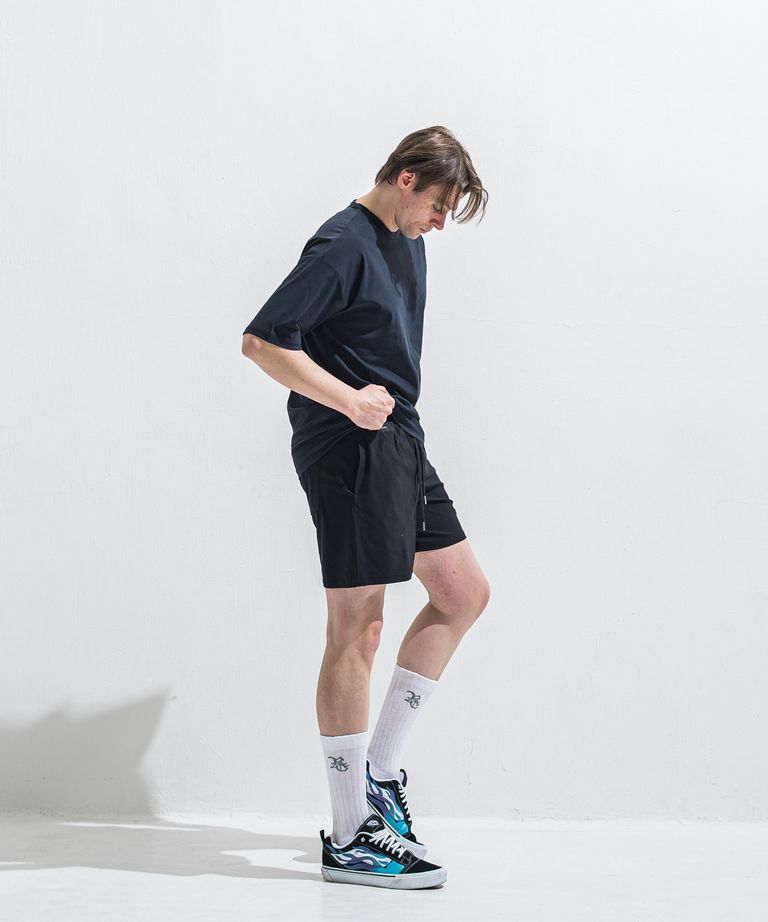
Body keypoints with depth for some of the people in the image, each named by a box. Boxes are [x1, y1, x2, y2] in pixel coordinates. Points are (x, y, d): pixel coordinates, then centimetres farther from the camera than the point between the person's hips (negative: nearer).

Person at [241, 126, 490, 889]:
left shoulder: (406, 243, 15)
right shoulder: (342, 245, -13)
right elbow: (261, 341, -19)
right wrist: (350, 400, -23)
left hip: (399, 443, 10)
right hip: (348, 453, -10)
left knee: (463, 593, 13)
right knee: (357, 631, -7)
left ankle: (379, 768, 19)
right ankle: (350, 838, -1)